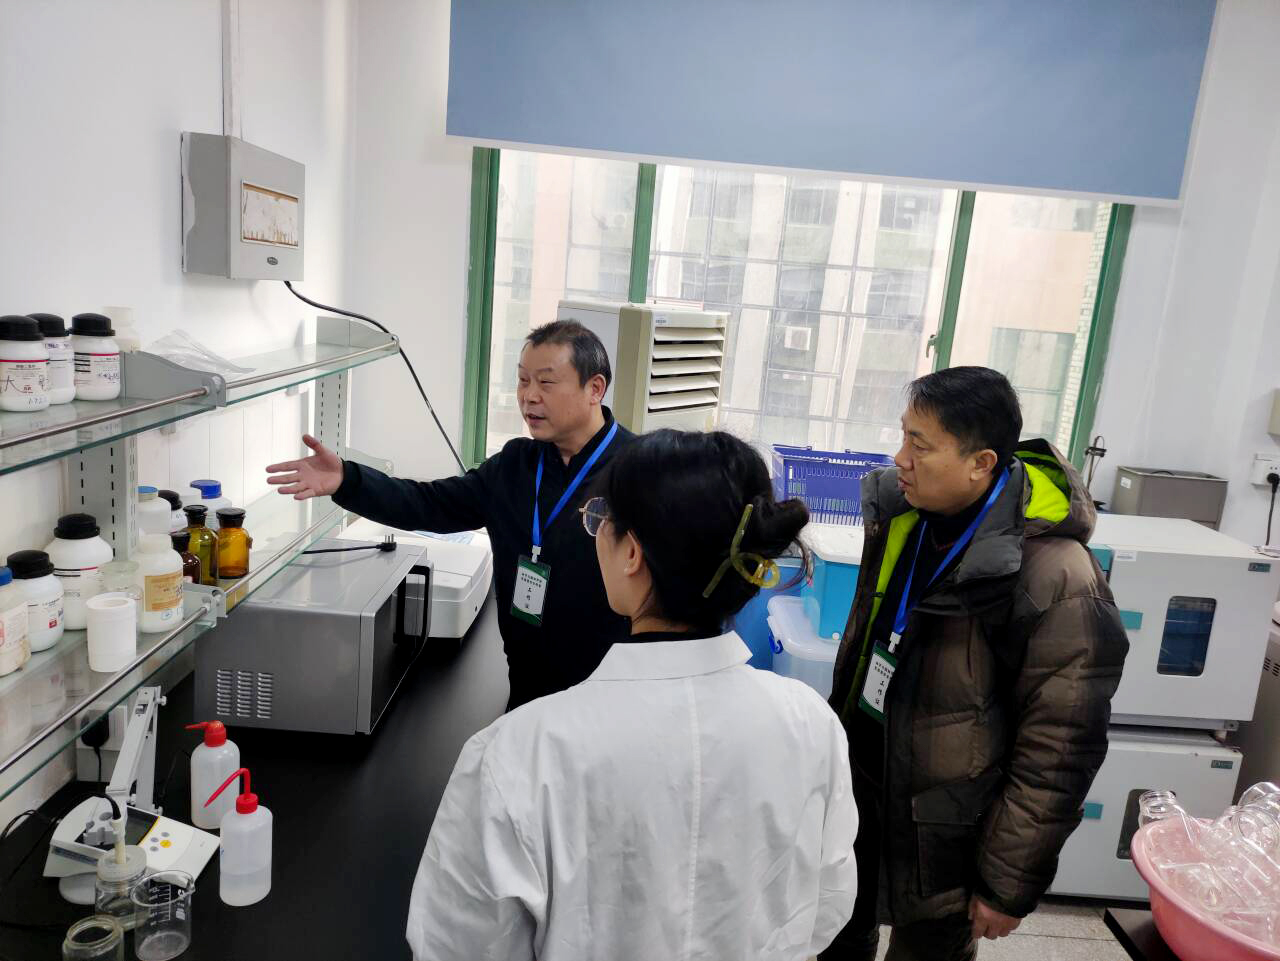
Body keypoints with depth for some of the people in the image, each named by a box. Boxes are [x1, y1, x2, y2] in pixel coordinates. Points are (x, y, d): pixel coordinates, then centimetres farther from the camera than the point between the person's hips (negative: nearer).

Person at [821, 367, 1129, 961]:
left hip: (936, 841, -6)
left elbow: (1057, 752, -20)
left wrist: (1010, 887, -12)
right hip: (856, 786, 6)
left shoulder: (1056, 582, -26)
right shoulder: (901, 513, -6)